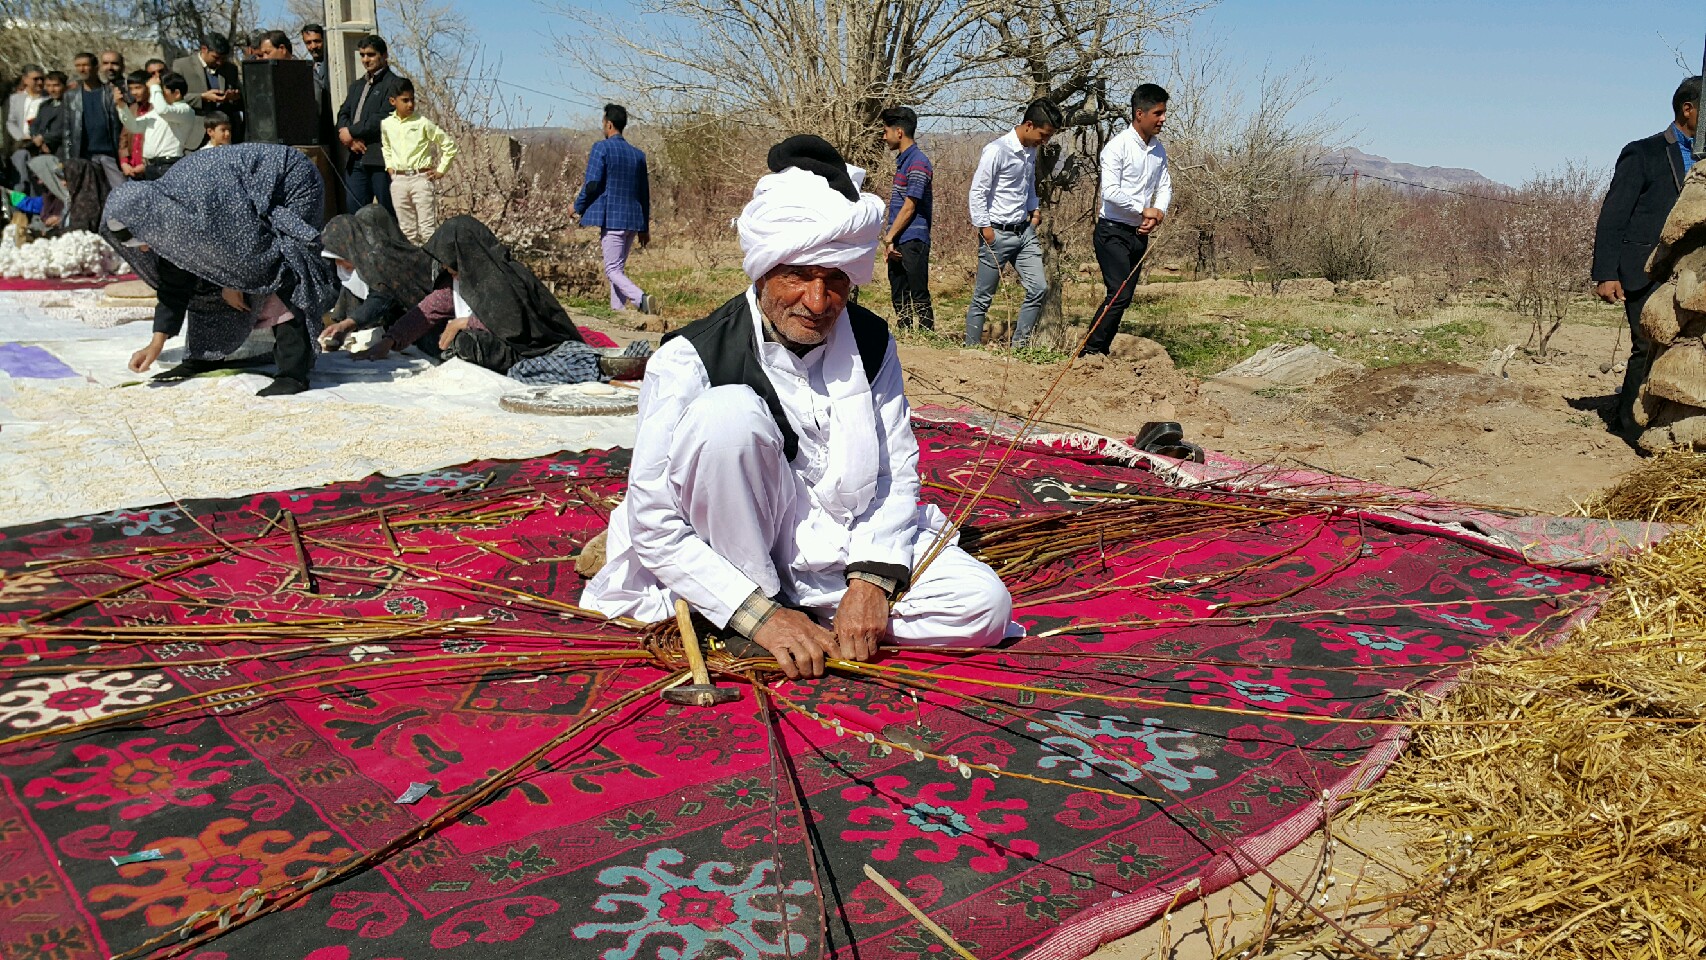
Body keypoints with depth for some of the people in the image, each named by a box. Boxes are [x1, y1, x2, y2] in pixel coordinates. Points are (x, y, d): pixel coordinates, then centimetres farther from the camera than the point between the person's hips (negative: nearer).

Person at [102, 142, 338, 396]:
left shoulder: (201, 201, -36)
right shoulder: (163, 206, -8)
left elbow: (253, 244, -27)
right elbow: (174, 280, 0)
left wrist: (232, 282, -9)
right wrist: (157, 342, 0)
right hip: (262, 202, 9)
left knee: (277, 274, -23)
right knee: (205, 277, 6)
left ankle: (294, 373, -24)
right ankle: (205, 356, 20)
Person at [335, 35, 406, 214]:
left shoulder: (393, 83, -1)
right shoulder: (356, 86, 24)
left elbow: (383, 118, -12)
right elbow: (343, 114, 15)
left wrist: (351, 132, -9)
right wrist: (351, 139, -6)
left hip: (381, 159, -7)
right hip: (356, 159, 7)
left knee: (389, 215, -5)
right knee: (353, 212, 3)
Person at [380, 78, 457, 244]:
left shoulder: (422, 123, -5)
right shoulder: (386, 124, 7)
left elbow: (449, 144, -1)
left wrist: (441, 169, -3)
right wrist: (389, 166, 17)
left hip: (421, 178, -4)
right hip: (398, 180, 4)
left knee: (428, 228, -7)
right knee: (406, 229, 9)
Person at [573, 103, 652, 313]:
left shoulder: (601, 148, -6)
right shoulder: (638, 154, 13)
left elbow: (592, 183, -13)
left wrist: (578, 207, 4)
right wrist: (645, 227, 20)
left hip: (611, 218, -6)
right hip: (633, 219, 6)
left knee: (613, 270, -7)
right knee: (618, 267, 16)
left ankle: (640, 298, -29)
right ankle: (618, 310, 13)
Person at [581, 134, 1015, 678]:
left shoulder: (871, 343, 0)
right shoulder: (689, 361, -16)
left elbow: (898, 472, 1)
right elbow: (654, 524, -18)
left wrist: (873, 580, -16)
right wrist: (760, 614, -24)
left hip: (845, 549, 4)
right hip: (735, 549, -4)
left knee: (985, 607, -16)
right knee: (729, 412, -30)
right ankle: (753, 627, -17)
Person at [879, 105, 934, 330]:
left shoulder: (917, 163, -12)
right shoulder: (902, 160, 17)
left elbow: (909, 207, -16)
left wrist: (889, 238, -13)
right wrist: (889, 239, 11)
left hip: (913, 241, -10)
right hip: (898, 243, 10)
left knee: (919, 297, -6)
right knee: (899, 297, 12)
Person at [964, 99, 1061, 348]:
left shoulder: (1031, 151, 9)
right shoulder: (997, 151, -16)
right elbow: (977, 192, -15)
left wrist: (1034, 208, 12)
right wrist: (985, 228, -15)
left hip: (1024, 232, 7)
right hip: (997, 234, -7)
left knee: (1039, 288, 0)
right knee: (983, 297, 1)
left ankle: (1019, 345, 10)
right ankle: (971, 347, 13)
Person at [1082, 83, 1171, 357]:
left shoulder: (1159, 149, 10)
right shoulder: (1118, 147, -13)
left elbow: (1165, 187, 13)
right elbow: (1110, 192, -21)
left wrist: (1159, 213, -8)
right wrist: (1144, 210, -13)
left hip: (1140, 234, 7)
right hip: (1113, 231, -7)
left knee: (1124, 297, 7)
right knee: (1119, 294, -17)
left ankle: (1100, 352, 15)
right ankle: (1089, 352, -9)